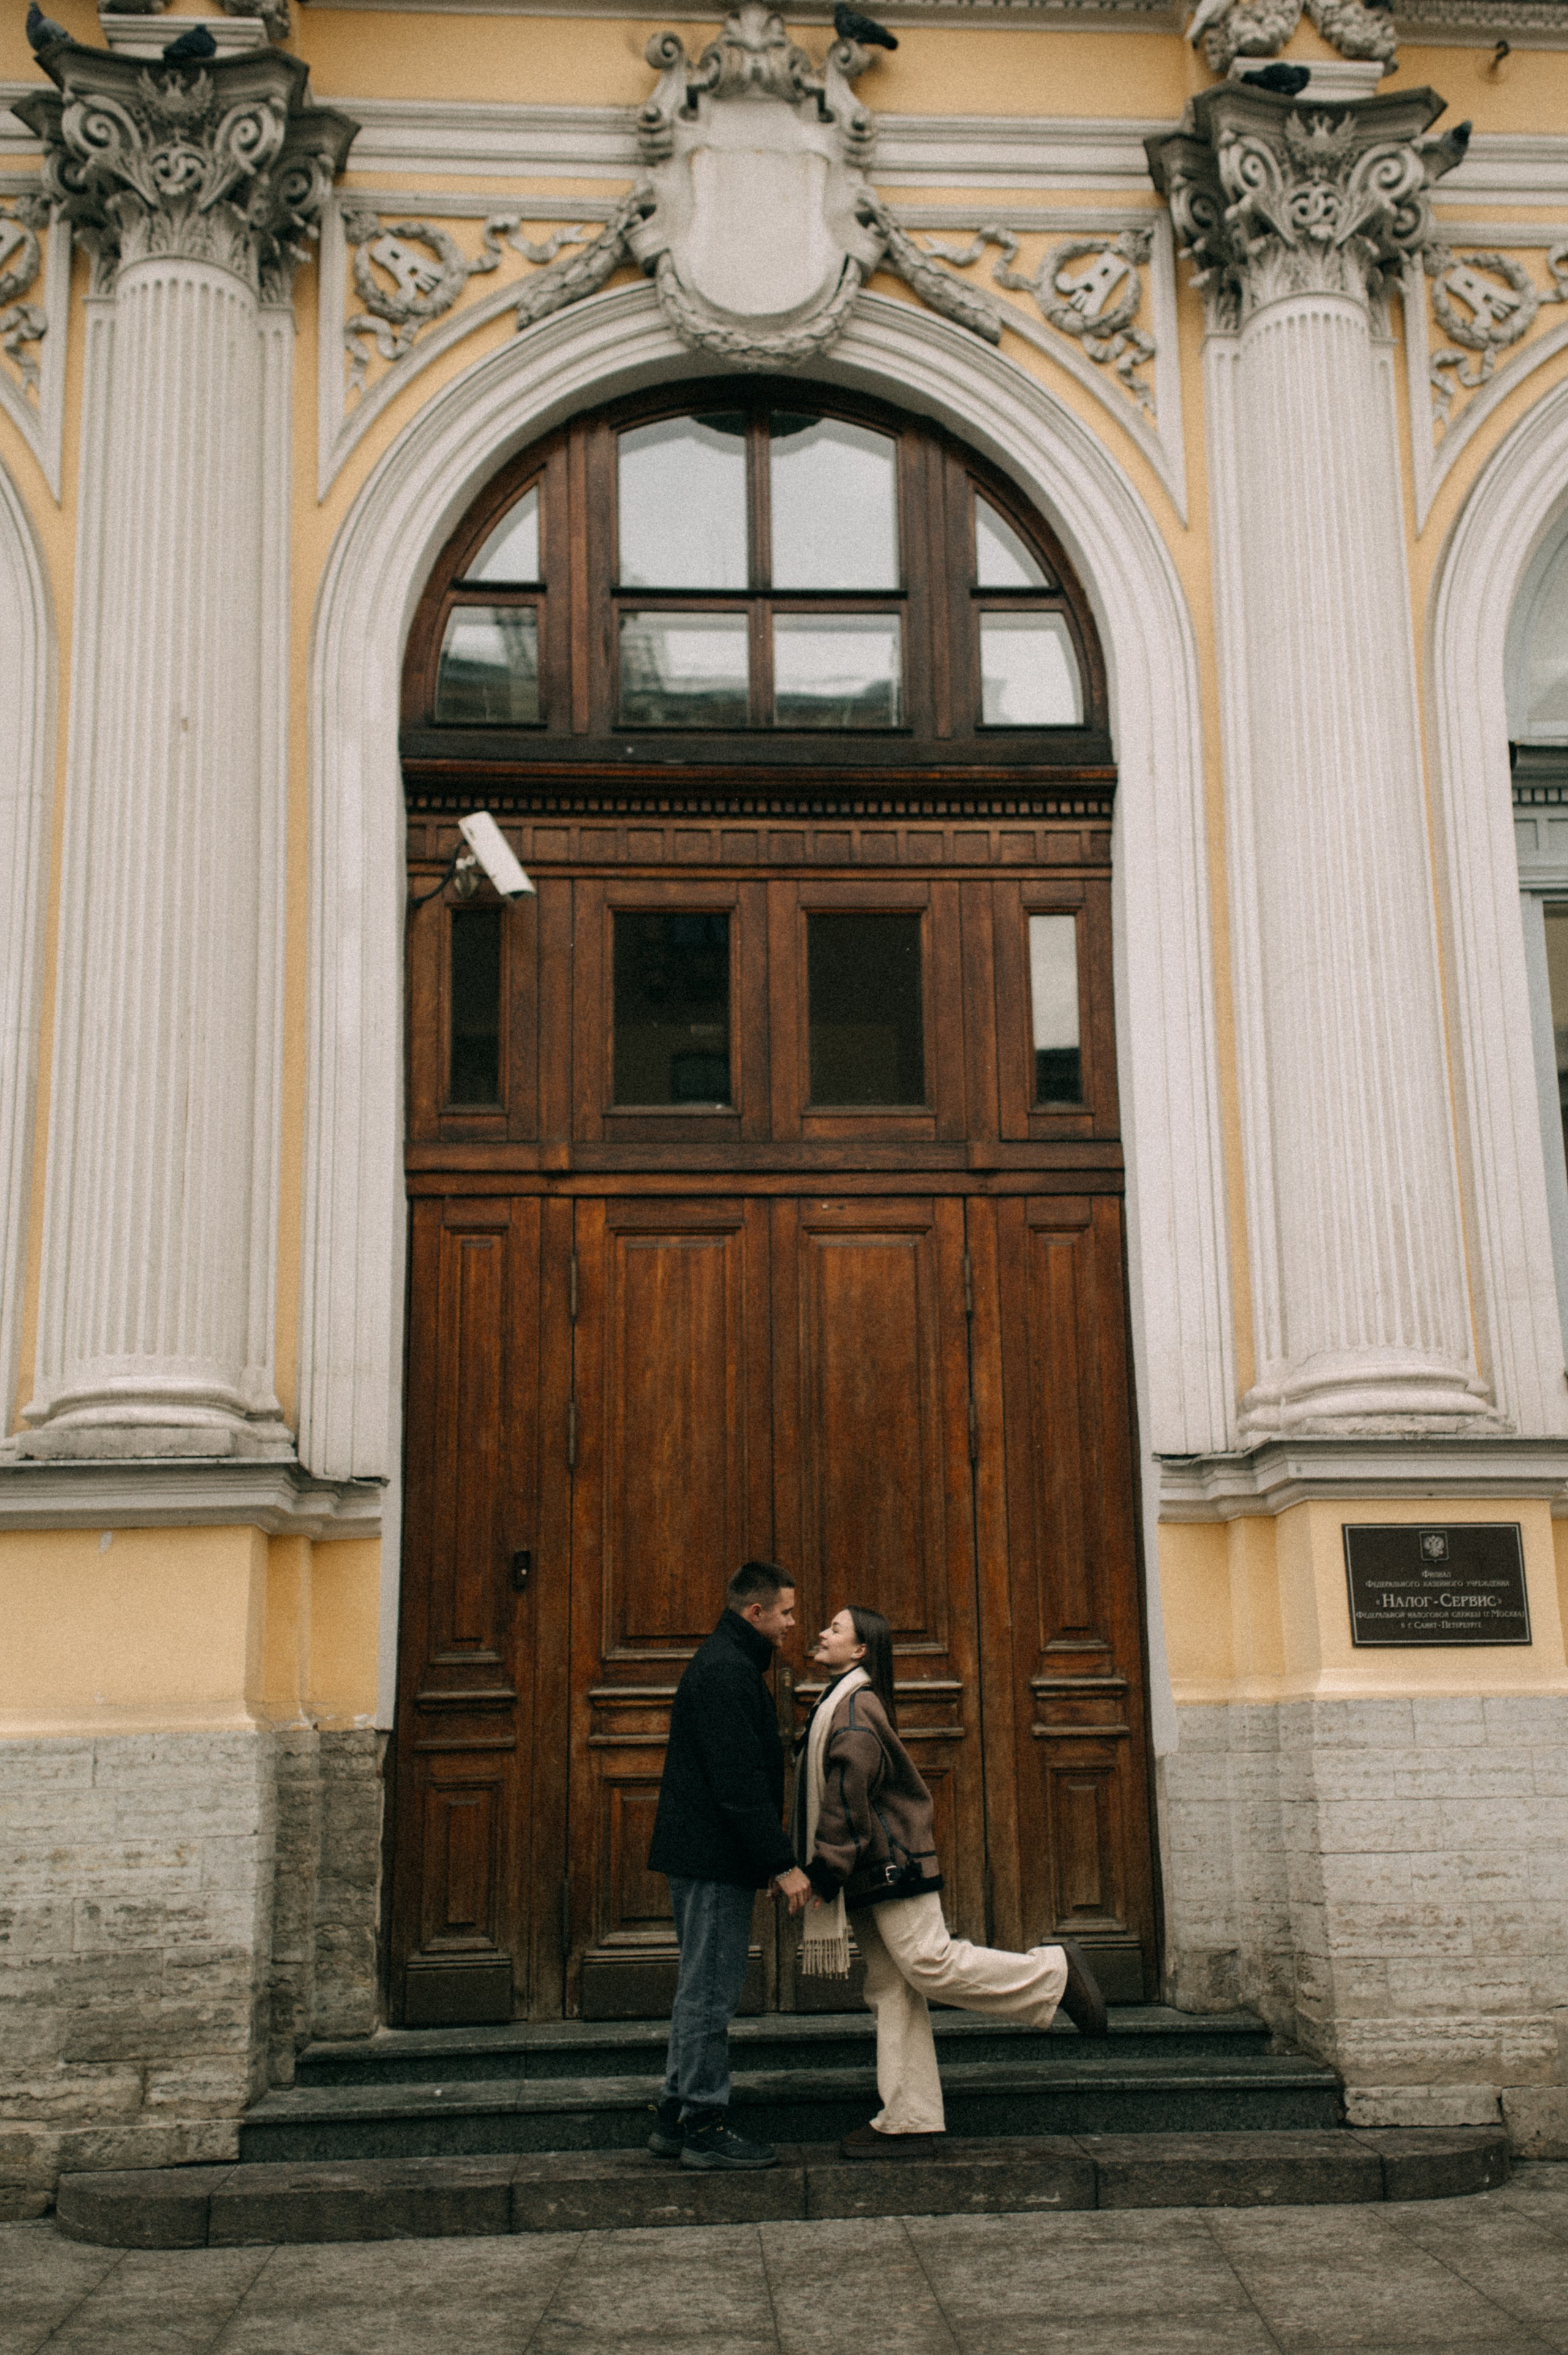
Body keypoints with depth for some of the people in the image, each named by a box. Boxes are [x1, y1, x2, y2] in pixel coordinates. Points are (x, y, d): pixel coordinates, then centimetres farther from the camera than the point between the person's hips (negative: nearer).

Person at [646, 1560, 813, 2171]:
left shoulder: (726, 1664, 18)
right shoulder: (727, 1672, -17)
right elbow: (741, 1782, -23)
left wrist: (770, 1859, 21)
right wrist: (782, 1864, -21)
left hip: (703, 1857, 11)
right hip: (714, 1862, -11)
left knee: (702, 1990, 15)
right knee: (710, 1994, -4)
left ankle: (676, 2117, 21)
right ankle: (704, 2126, 2)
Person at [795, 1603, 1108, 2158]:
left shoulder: (854, 1706, -13)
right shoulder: (842, 1702, 19)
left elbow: (848, 1795, -19)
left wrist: (827, 1869, -17)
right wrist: (827, 1870, 21)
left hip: (889, 1863, -10)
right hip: (872, 1874, 10)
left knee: (930, 1964, -13)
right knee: (891, 1991, 7)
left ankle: (1055, 1971, 2)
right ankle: (908, 2123, 8)